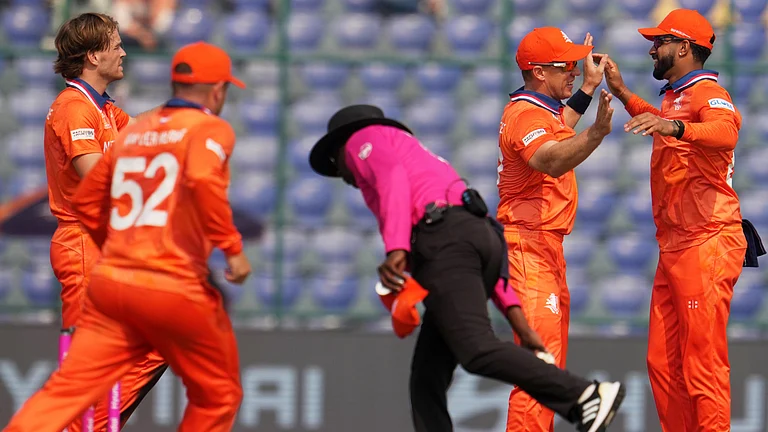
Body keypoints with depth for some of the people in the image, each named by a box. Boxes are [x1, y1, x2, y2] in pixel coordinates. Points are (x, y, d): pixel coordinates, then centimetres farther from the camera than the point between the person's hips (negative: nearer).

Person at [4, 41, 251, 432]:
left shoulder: (131, 133, 17)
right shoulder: (210, 128, -1)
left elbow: (85, 202, 21)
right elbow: (203, 179, -22)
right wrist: (232, 247, -17)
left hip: (110, 284, 5)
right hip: (176, 292, -5)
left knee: (65, 391, -3)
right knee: (218, 398, 15)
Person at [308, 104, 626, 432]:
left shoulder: (363, 140, 18)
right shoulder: (420, 158, 40)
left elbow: (393, 175, -7)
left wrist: (396, 250, -21)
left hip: (444, 241, -9)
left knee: (476, 351, -24)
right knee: (429, 373, 5)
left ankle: (587, 396, -36)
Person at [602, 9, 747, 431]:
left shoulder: (708, 93, -12)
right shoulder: (673, 97, 19)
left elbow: (725, 131, -36)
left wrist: (673, 127, -52)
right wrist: (621, 92, 38)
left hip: (706, 246, -10)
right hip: (674, 249, 10)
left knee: (703, 363, -11)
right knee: (662, 364, 13)